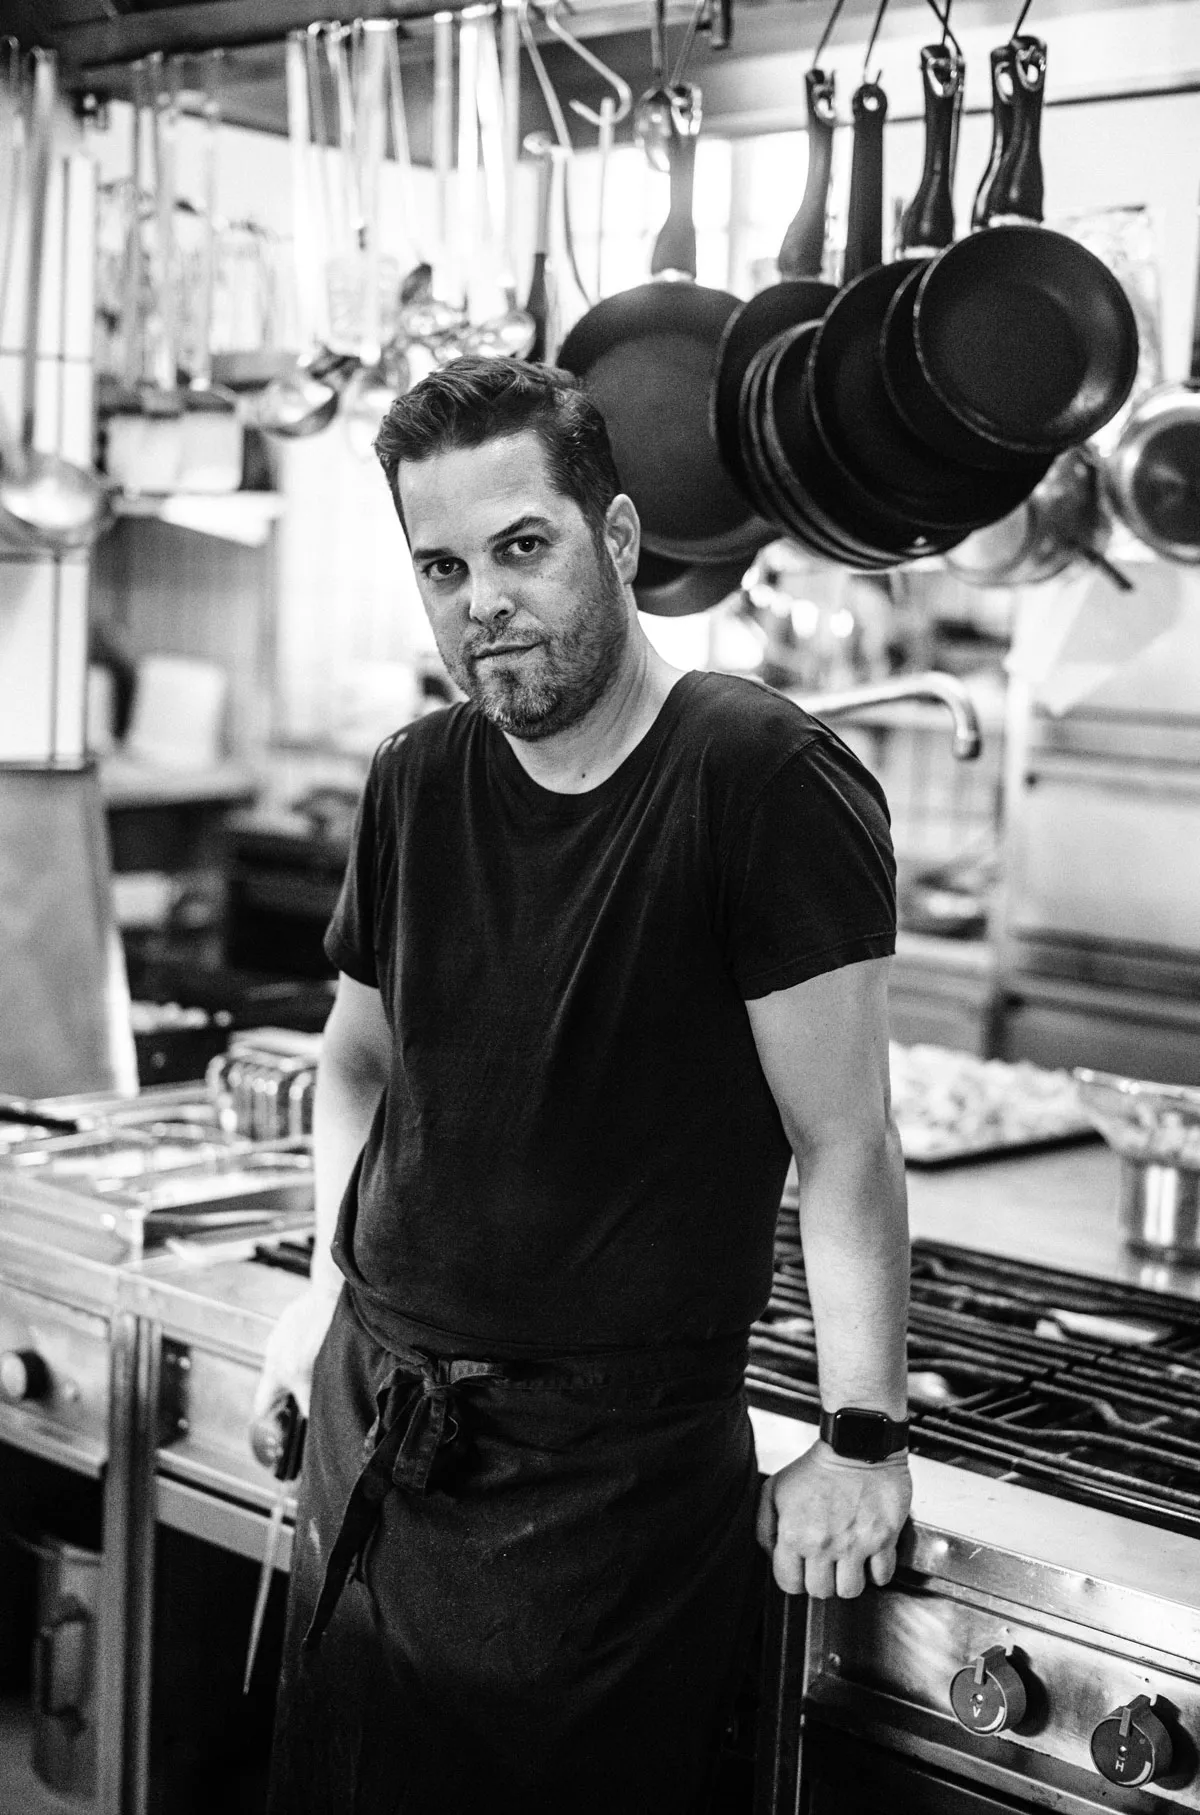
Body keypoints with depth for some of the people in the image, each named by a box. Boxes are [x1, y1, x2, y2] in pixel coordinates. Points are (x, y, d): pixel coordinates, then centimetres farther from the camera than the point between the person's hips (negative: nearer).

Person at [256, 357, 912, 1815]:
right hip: (372, 1414, 6)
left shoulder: (767, 780, -14)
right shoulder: (416, 784, 5)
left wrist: (862, 1445, -12)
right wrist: (332, 1285, 12)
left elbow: (842, 1142, -13)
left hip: (620, 1461, -6)